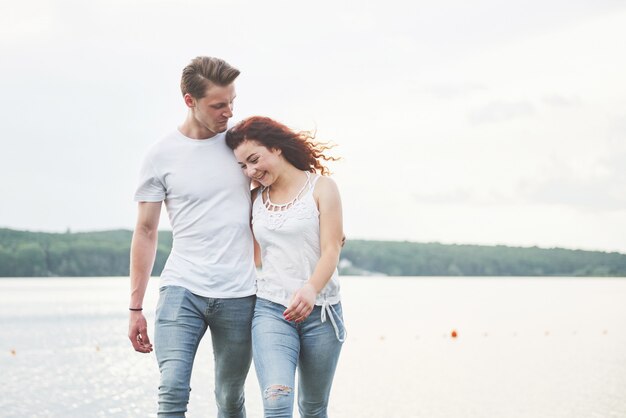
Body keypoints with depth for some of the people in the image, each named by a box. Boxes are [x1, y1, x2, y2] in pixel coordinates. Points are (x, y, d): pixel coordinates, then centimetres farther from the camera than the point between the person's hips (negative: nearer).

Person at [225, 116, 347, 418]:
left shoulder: (321, 187, 0)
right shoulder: (255, 199, 11)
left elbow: (331, 251, -11)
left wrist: (310, 289, -27)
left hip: (320, 311, -1)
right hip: (271, 310, 1)